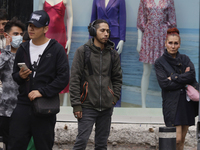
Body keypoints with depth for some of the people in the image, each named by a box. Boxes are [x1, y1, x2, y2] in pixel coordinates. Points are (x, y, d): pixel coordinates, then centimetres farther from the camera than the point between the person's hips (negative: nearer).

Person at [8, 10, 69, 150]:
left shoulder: (56, 49, -2)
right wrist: (20, 76, -4)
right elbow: (14, 75, 20)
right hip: (23, 105, 4)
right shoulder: (23, 49, 13)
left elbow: (63, 78, -8)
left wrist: (42, 92, -16)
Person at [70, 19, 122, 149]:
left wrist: (115, 97, 5)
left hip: (106, 107, 4)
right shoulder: (83, 51, -3)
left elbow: (117, 78, 19)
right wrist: (76, 104, -9)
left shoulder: (113, 54, 9)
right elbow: (74, 79, -4)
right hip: (87, 106, -4)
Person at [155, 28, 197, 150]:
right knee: (177, 139, -14)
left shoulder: (185, 59, 12)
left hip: (187, 102, 4)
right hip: (172, 103, -4)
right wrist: (185, 79, -9)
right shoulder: (160, 62, 1)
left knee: (182, 140, 6)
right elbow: (164, 83, -11)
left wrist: (174, 78, -12)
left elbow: (192, 76, -5)